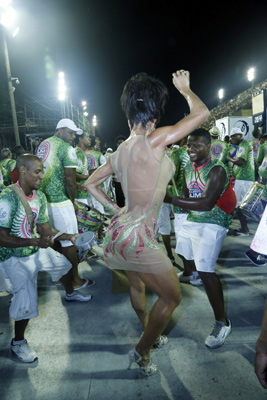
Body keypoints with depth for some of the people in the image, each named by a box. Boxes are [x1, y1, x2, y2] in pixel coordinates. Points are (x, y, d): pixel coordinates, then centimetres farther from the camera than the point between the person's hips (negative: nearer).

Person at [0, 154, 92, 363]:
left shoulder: (40, 197, -5)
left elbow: (45, 229, 1)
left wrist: (69, 236, -11)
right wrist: (35, 241, -34)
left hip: (37, 249, 8)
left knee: (64, 264, 22)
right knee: (27, 301, -13)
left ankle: (70, 294, 54)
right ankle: (18, 342, 16)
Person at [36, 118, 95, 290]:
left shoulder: (42, 144, 14)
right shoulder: (67, 149, -11)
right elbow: (70, 181, -15)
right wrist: (72, 202, -1)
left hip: (42, 199, 9)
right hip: (60, 202, -8)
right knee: (69, 243, 2)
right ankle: (76, 281, 14)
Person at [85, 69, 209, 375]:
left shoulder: (119, 151, 5)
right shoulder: (154, 140, -16)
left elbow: (90, 183, 16)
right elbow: (202, 113, -10)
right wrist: (183, 88, 7)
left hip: (120, 230, 9)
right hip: (138, 237, -9)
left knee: (137, 286, 28)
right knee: (172, 297, 11)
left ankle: (150, 336, 53)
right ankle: (141, 352, 26)